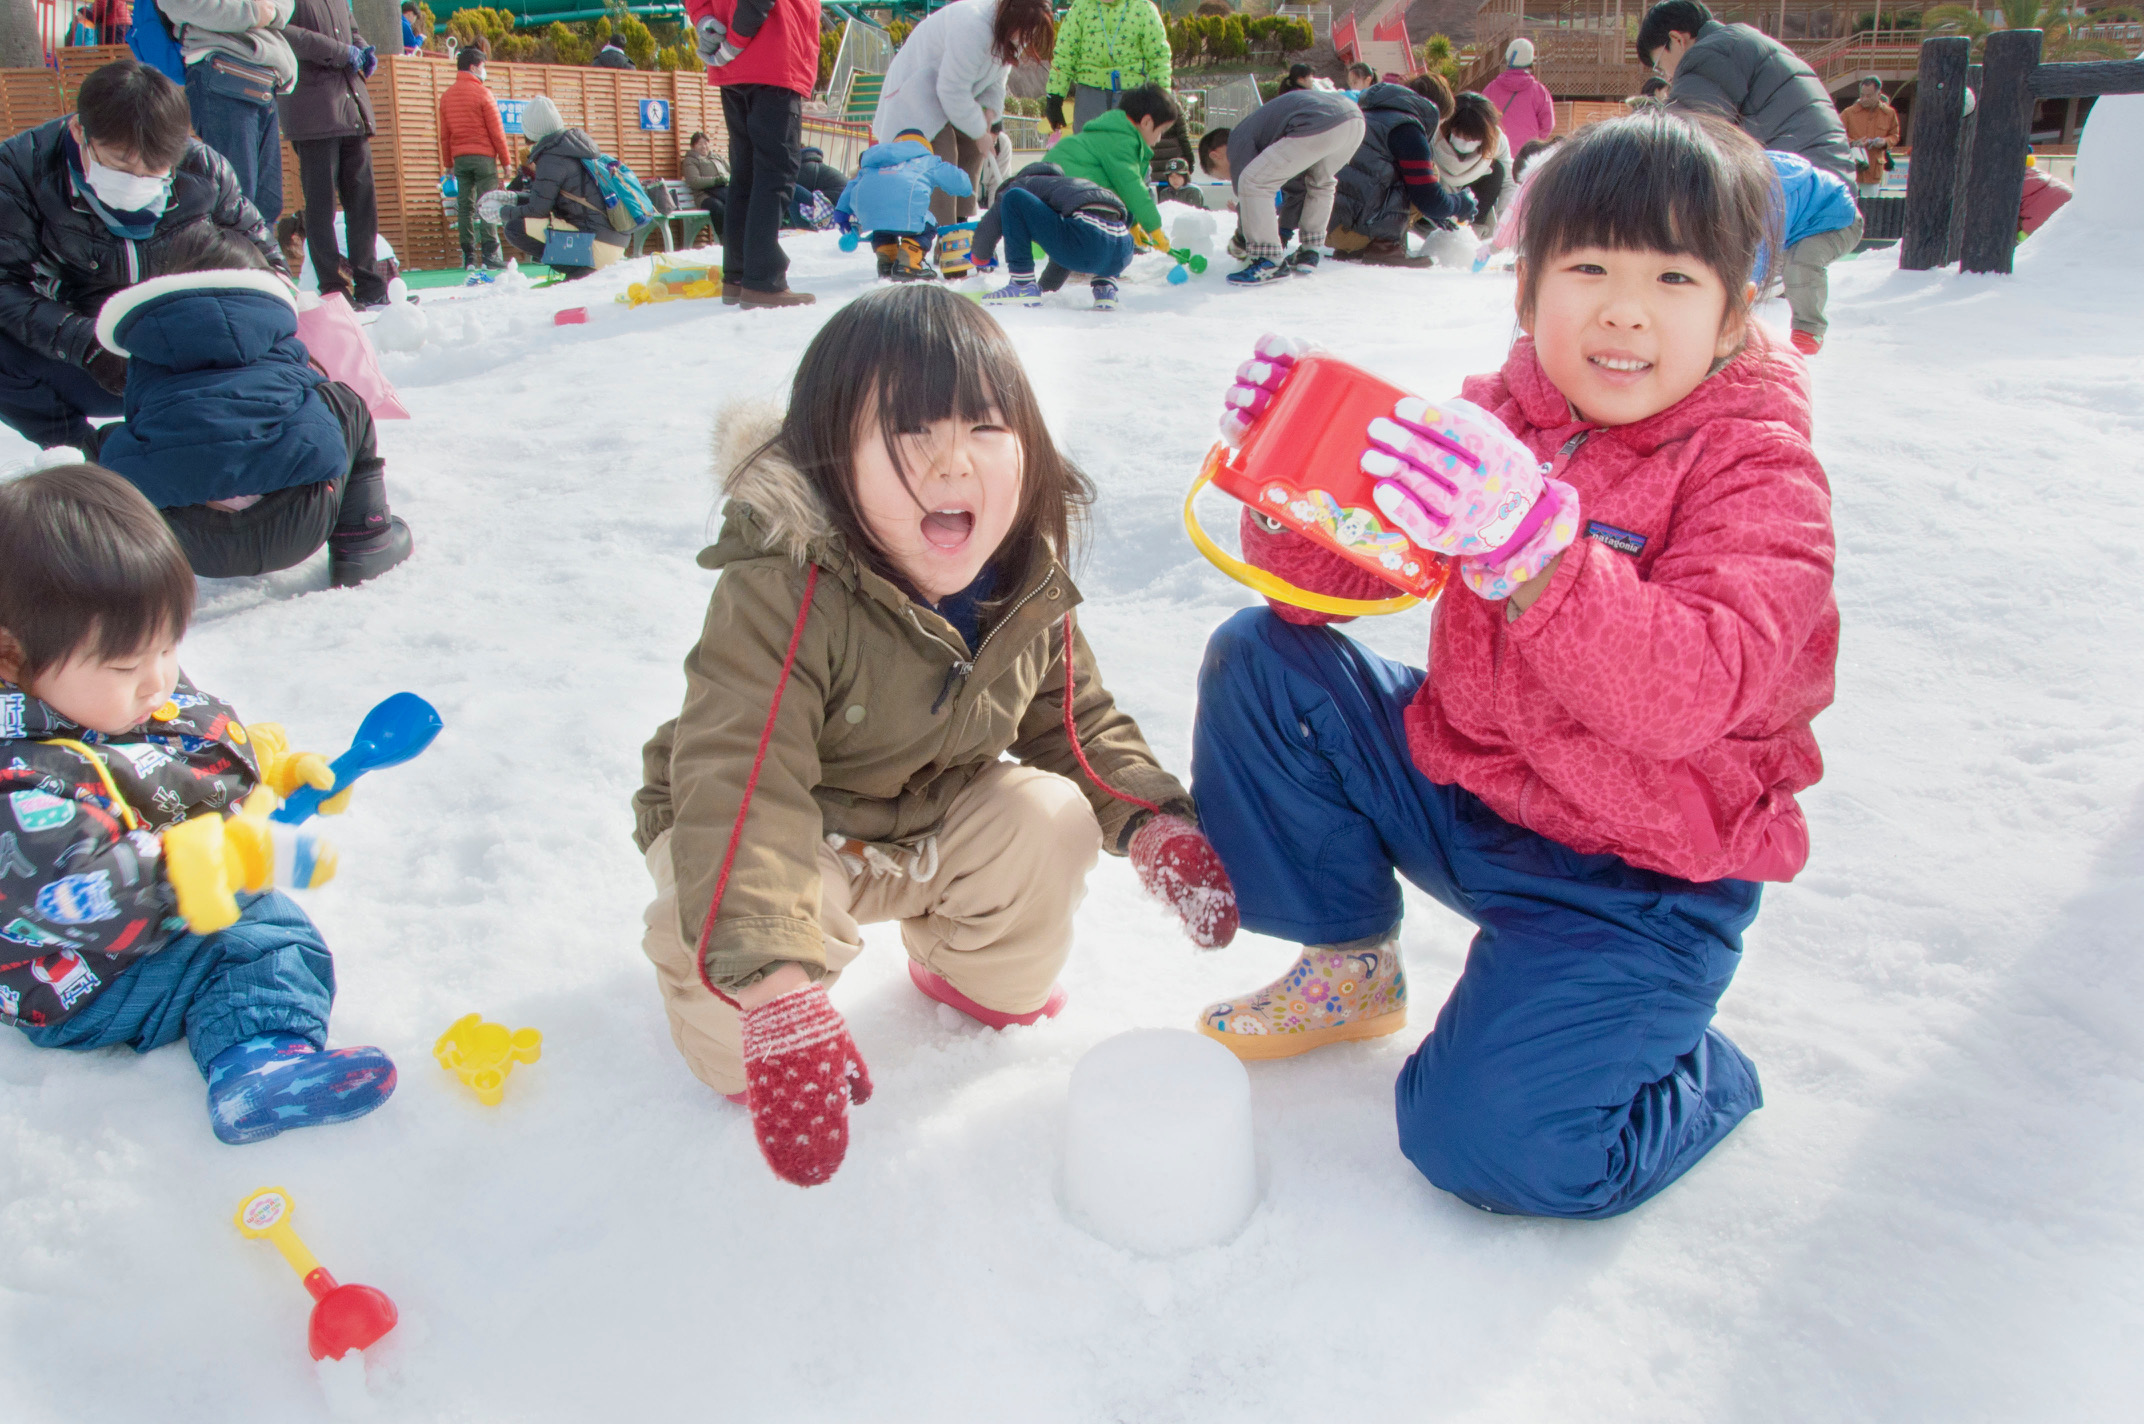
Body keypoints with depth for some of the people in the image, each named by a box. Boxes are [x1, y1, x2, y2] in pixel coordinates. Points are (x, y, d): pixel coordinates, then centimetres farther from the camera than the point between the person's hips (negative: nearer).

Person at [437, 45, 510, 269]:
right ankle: (489, 253, -13)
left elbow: (444, 135, 12)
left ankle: (468, 256, 3)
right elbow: (496, 131, -6)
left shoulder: (447, 96, 11)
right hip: (483, 156, -5)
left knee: (464, 206, 5)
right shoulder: (482, 93, -6)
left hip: (460, 158, 5)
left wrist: (448, 163, 18)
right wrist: (506, 160, 0)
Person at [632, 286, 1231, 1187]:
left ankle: (982, 975, 15)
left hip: (934, 822, 5)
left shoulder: (1029, 588, -14)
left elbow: (1076, 724, 2)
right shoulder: (779, 596, -36)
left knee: (1048, 818, -19)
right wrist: (775, 992, -54)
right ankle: (726, 1021, 8)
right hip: (777, 832, -5)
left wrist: (1156, 821, -16)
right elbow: (737, 786, -43)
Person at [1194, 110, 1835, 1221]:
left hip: (1638, 881, -5)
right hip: (1459, 788, 6)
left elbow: (1691, 694, -35)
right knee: (1259, 660, -7)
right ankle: (1351, 966, 11)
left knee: (1485, 1138, -23)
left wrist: (1527, 538, -50)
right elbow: (1332, 576, -3)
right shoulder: (1496, 420, -1)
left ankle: (1698, 1077, 12)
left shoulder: (1761, 473, -16)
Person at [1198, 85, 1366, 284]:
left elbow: (1249, 186, 7)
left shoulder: (1237, 141, 12)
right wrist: (1285, 232, 53)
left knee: (1252, 182, -1)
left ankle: (1270, 262, -1)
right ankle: (1308, 253, 32)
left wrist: (1240, 244, 20)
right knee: (1321, 183, 36)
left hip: (1319, 125, -9)